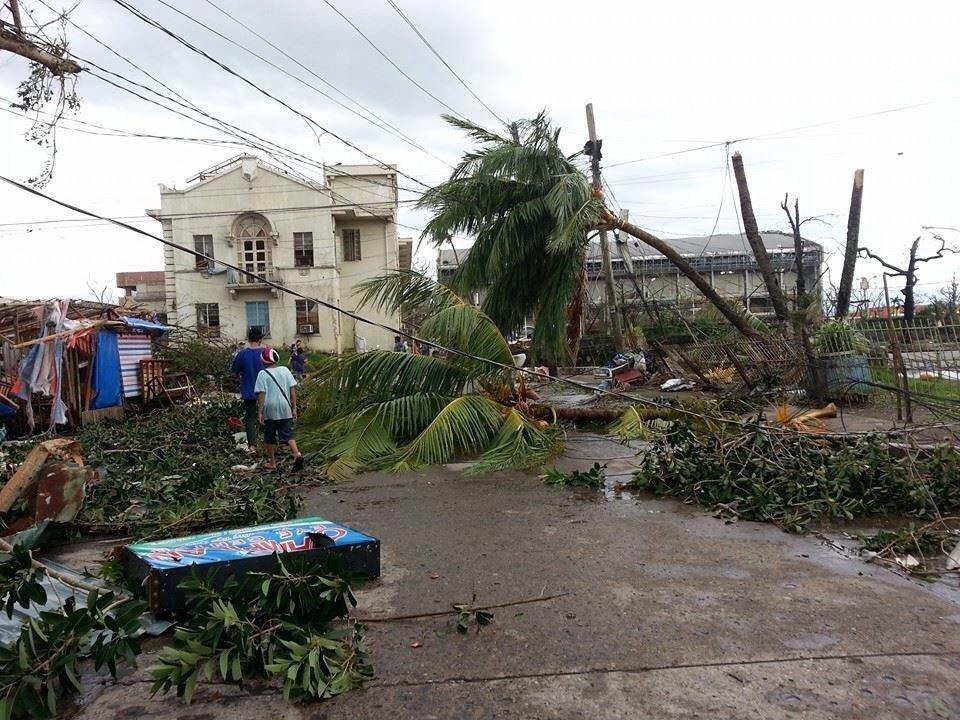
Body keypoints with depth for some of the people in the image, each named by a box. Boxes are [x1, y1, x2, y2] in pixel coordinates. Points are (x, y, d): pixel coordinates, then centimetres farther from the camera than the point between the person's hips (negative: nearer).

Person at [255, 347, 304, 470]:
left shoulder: (263, 374, -8)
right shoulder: (285, 370, 3)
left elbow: (261, 394, -11)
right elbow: (292, 390, 3)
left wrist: (260, 412, -7)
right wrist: (294, 408, 8)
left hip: (269, 410, -3)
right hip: (285, 410, 3)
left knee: (269, 437, 12)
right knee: (288, 434, 6)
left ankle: (272, 463, 21)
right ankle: (297, 454, -18)